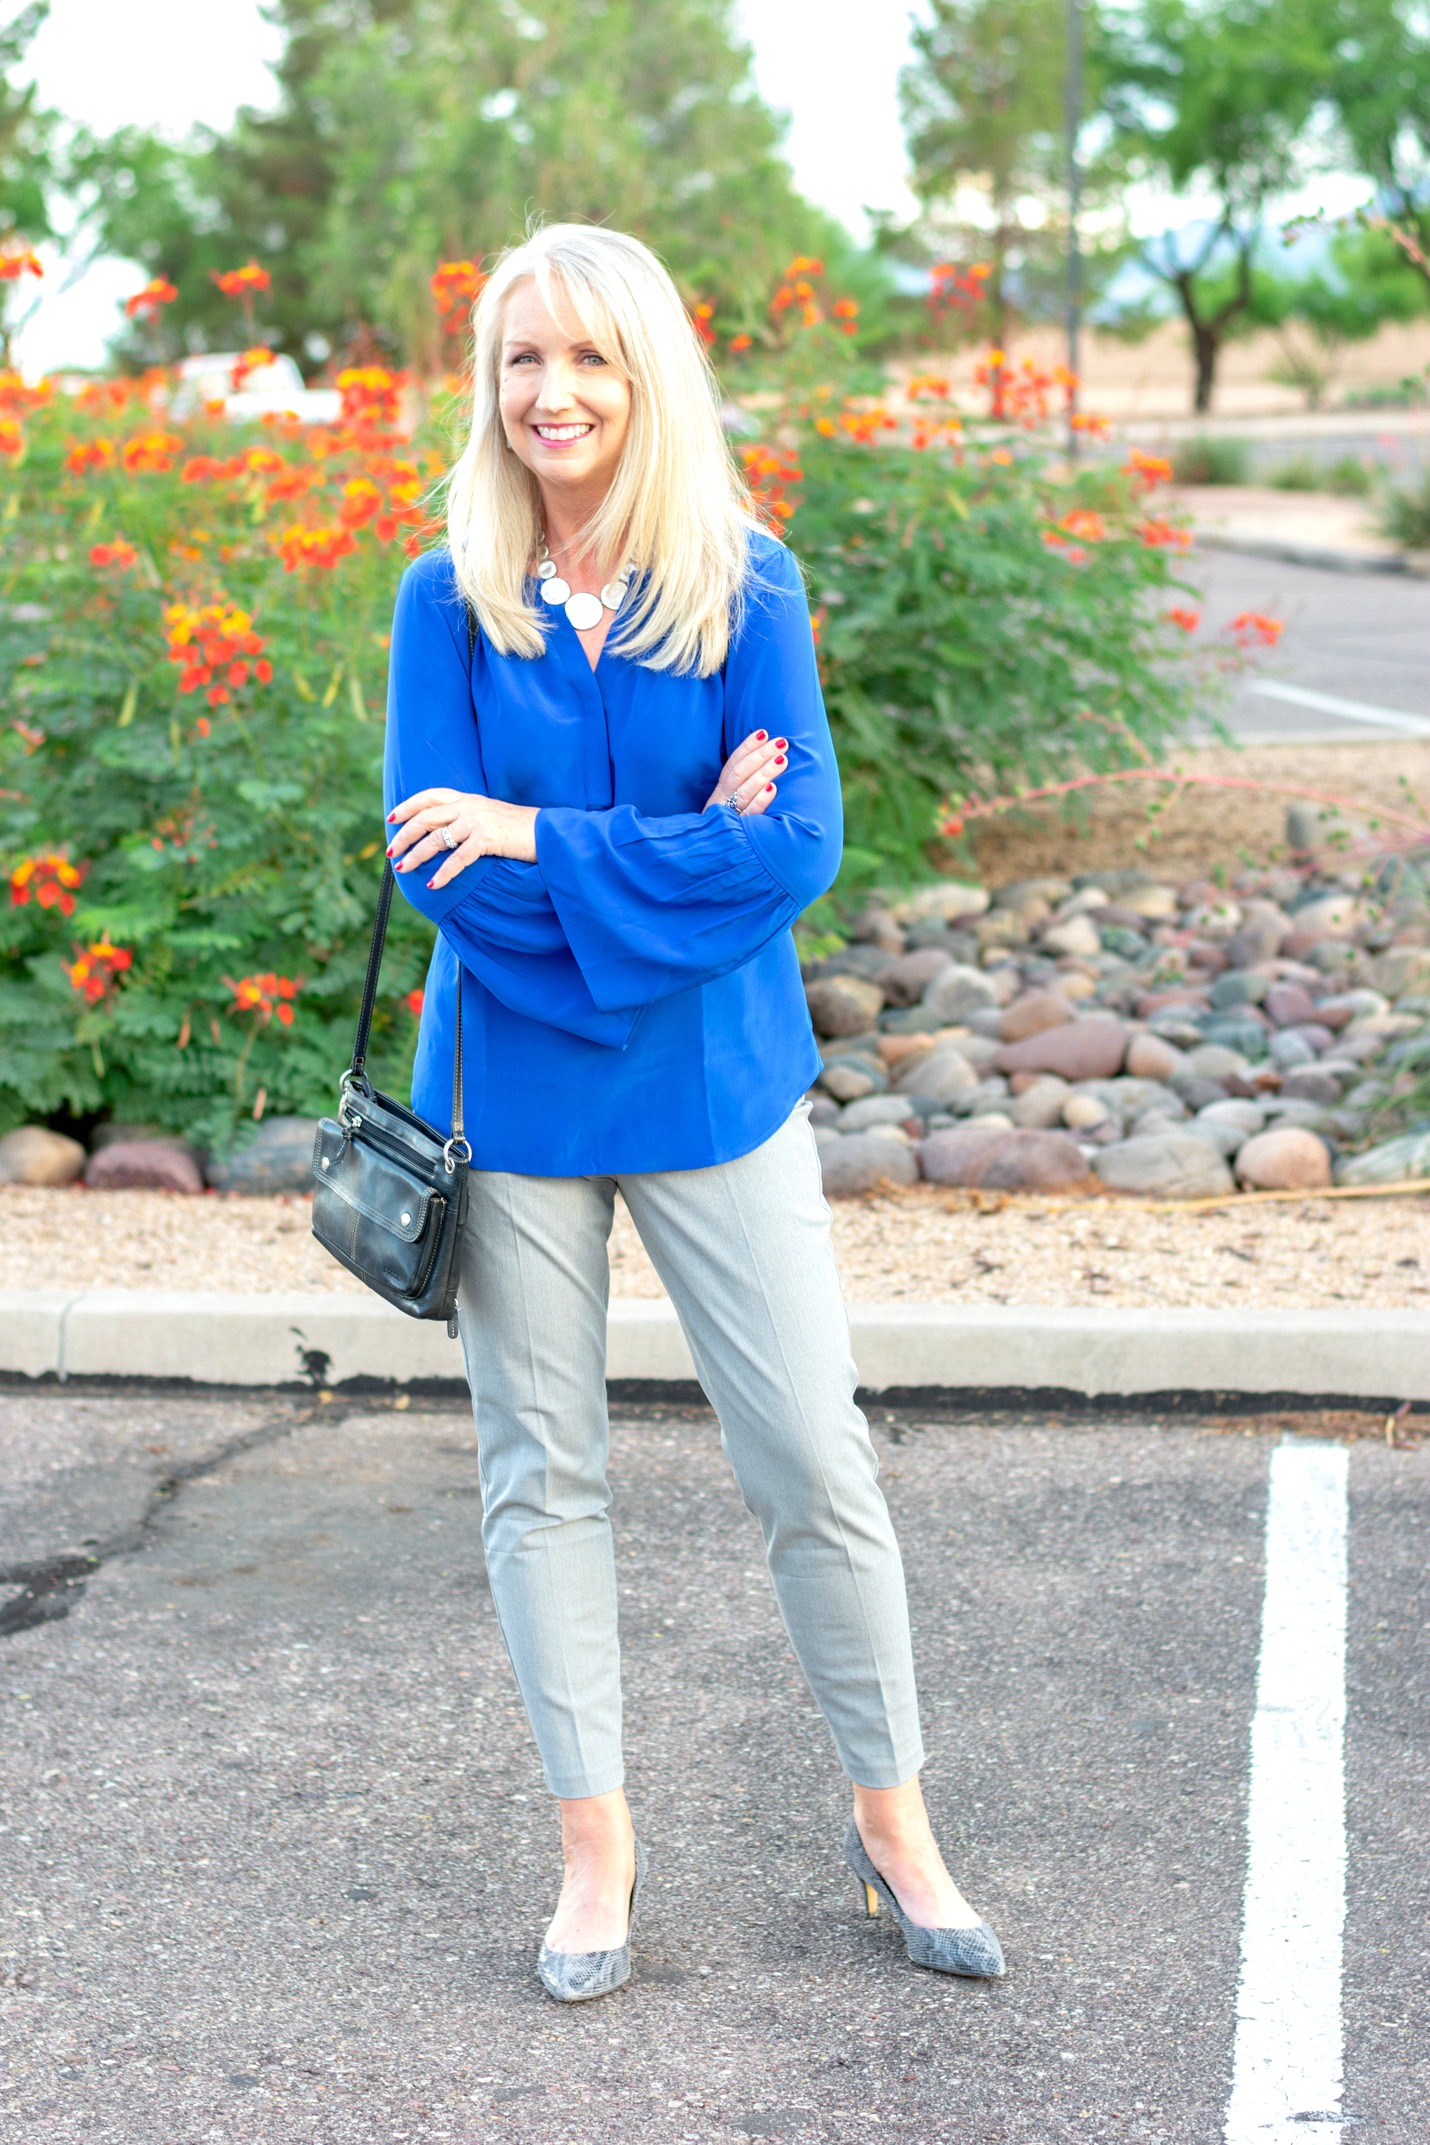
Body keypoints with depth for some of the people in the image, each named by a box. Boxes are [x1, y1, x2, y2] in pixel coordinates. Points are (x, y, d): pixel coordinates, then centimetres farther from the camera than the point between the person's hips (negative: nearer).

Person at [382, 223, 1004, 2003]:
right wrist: (682, 846, -14)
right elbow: (432, 852, -9)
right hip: (514, 1086, 1)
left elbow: (797, 845, -12)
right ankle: (596, 1845, 22)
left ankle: (892, 1821, 20)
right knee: (540, 1472, 8)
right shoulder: (449, 600, -1)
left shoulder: (746, 587, -3)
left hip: (714, 1084, -1)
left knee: (813, 1460, 2)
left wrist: (543, 838, -16)